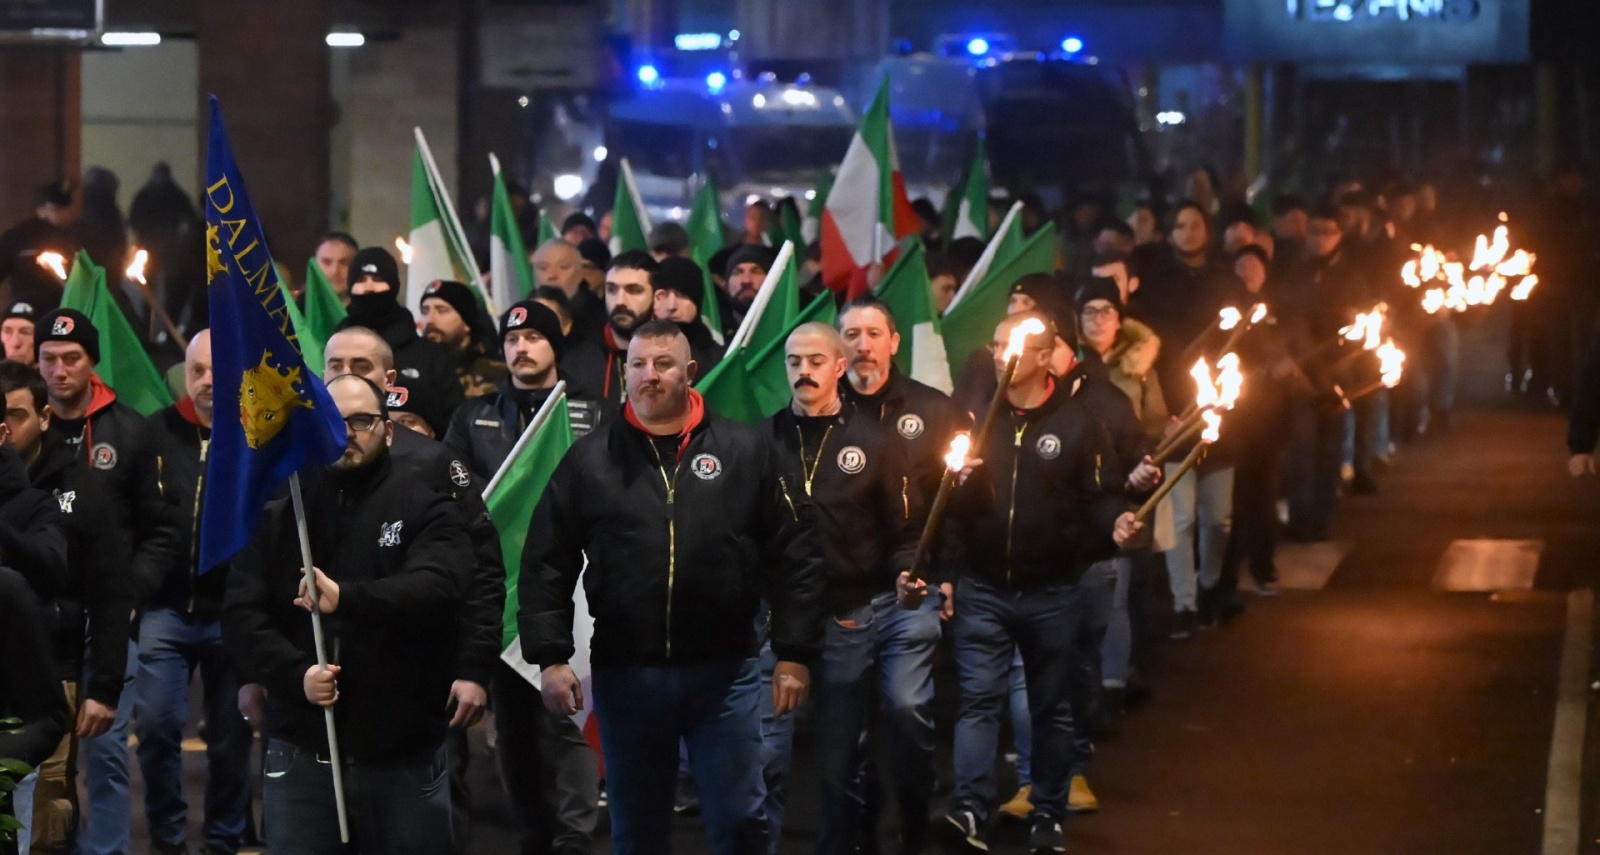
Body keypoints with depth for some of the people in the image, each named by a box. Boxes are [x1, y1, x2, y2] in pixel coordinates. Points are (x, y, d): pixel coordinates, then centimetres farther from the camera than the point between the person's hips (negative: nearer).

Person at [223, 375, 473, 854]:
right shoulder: (277, 515, 9)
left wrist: (347, 598, -33)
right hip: (301, 753, 2)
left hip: (404, 755, -2)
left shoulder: (425, 508, 2)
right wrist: (294, 673, -17)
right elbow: (240, 616, 1)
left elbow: (440, 585, -18)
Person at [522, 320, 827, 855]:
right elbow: (547, 564, 4)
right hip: (623, 675, 1)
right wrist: (550, 657, -5)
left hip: (723, 672, -1)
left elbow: (794, 555, 2)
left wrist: (794, 653, -2)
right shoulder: (589, 460, 3)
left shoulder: (745, 452, 1)